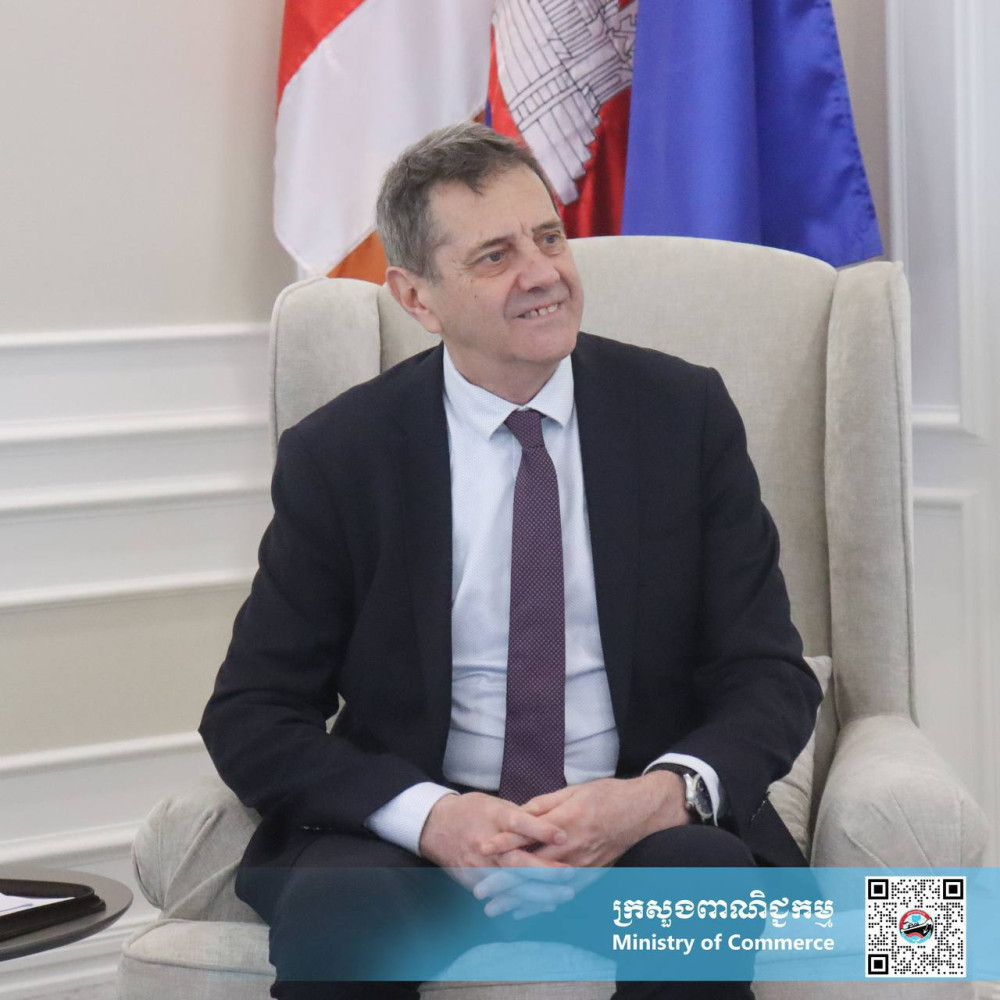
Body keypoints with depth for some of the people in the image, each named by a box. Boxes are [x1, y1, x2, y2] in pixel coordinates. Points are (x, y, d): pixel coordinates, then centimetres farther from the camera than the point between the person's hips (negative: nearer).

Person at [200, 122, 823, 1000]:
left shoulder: (685, 413, 3)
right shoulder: (336, 457, 1)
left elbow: (772, 679, 3)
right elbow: (249, 719, 0)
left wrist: (664, 794, -19)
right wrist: (429, 818, -19)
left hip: (641, 826, 1)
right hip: (425, 824, -1)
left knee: (702, 876, -33)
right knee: (328, 917, -33)